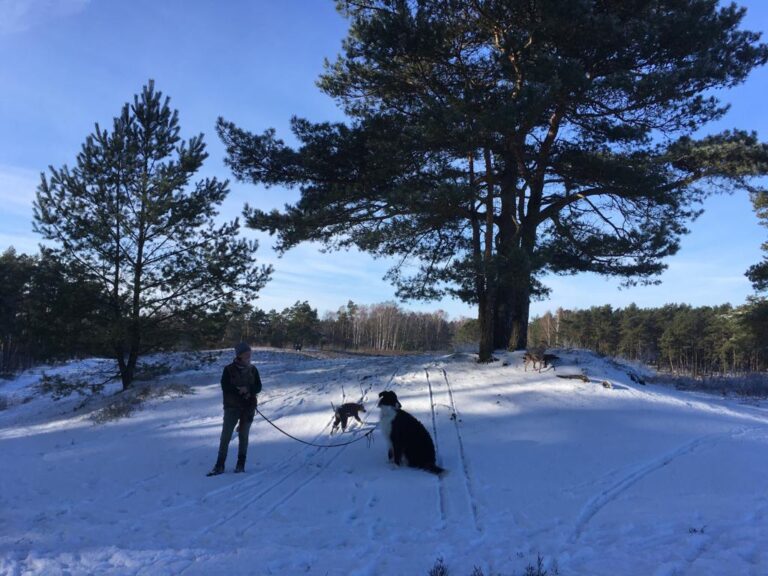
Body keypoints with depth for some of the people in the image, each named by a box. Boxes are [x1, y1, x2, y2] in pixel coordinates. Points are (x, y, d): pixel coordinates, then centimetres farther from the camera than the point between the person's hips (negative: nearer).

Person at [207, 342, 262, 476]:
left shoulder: (252, 370, 4)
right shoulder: (229, 369, -4)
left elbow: (258, 387, 2)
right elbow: (225, 387, -12)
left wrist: (247, 389, -17)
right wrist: (241, 391, -18)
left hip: (249, 407, 2)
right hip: (232, 406, -2)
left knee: (243, 436, 9)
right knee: (226, 436, -5)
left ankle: (241, 464, 18)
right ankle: (219, 465, 2)